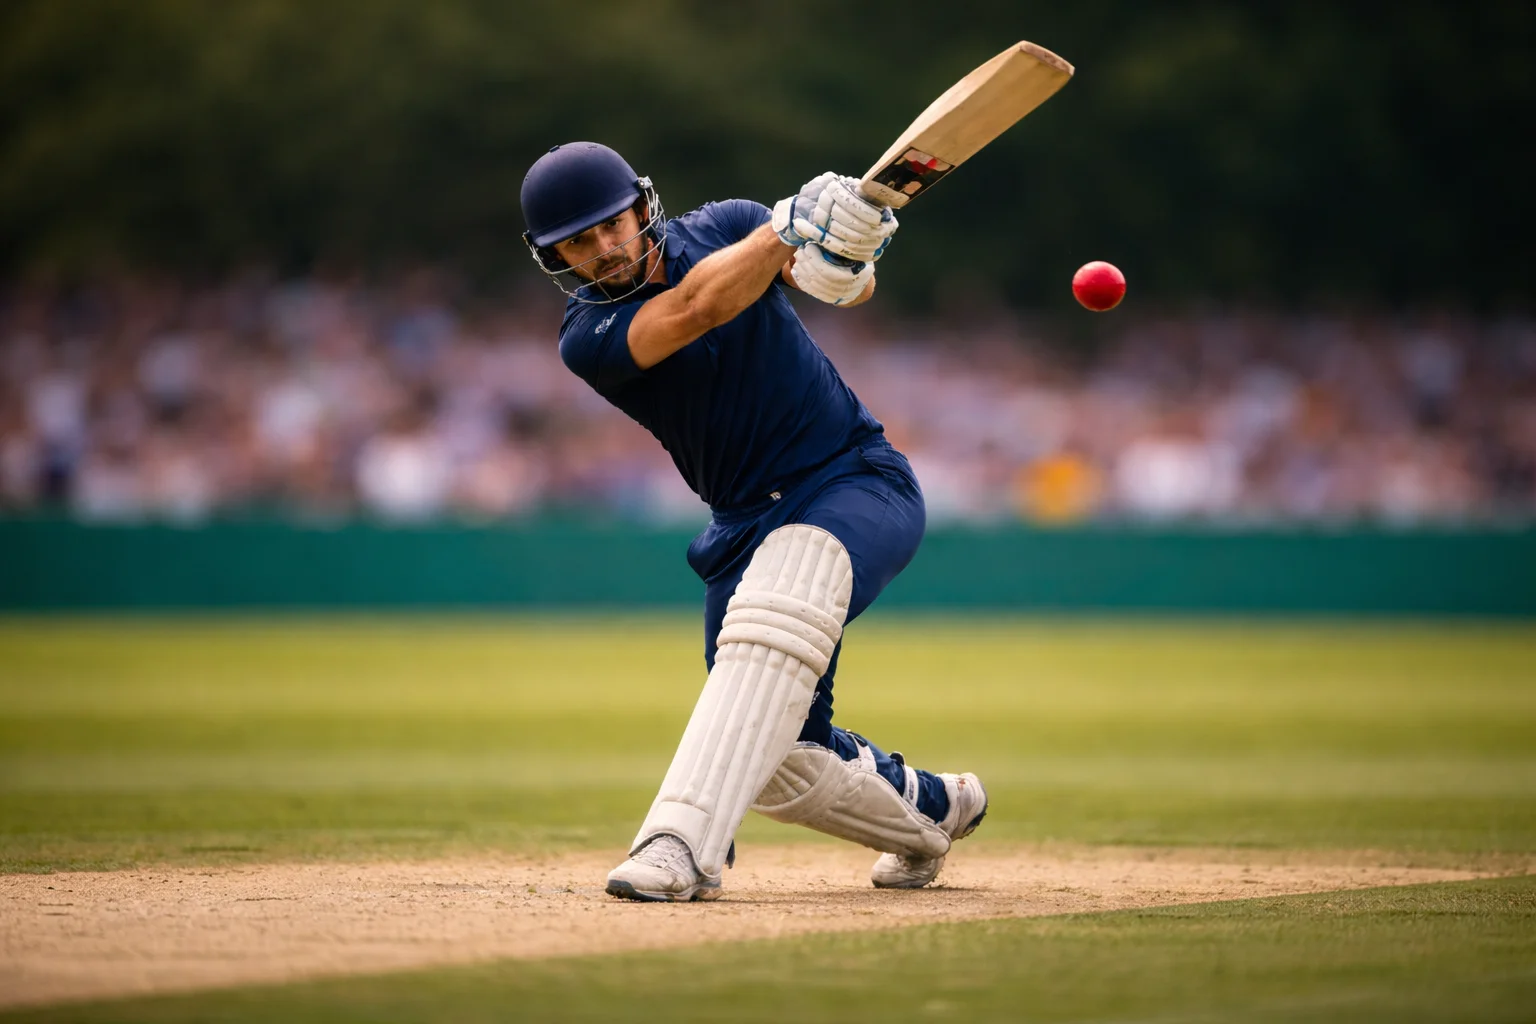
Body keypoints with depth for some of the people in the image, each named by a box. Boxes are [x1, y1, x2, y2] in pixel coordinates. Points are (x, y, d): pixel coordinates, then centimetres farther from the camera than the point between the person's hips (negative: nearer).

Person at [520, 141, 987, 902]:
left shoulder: (722, 228, -3)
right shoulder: (587, 340, -10)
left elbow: (854, 286, -1)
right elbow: (697, 308, -28)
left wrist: (839, 263, -25)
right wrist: (793, 227, -36)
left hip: (858, 482, -3)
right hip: (747, 521, 3)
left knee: (774, 615, -33)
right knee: (780, 758, 2)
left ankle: (683, 842, -44)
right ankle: (928, 809, 33)